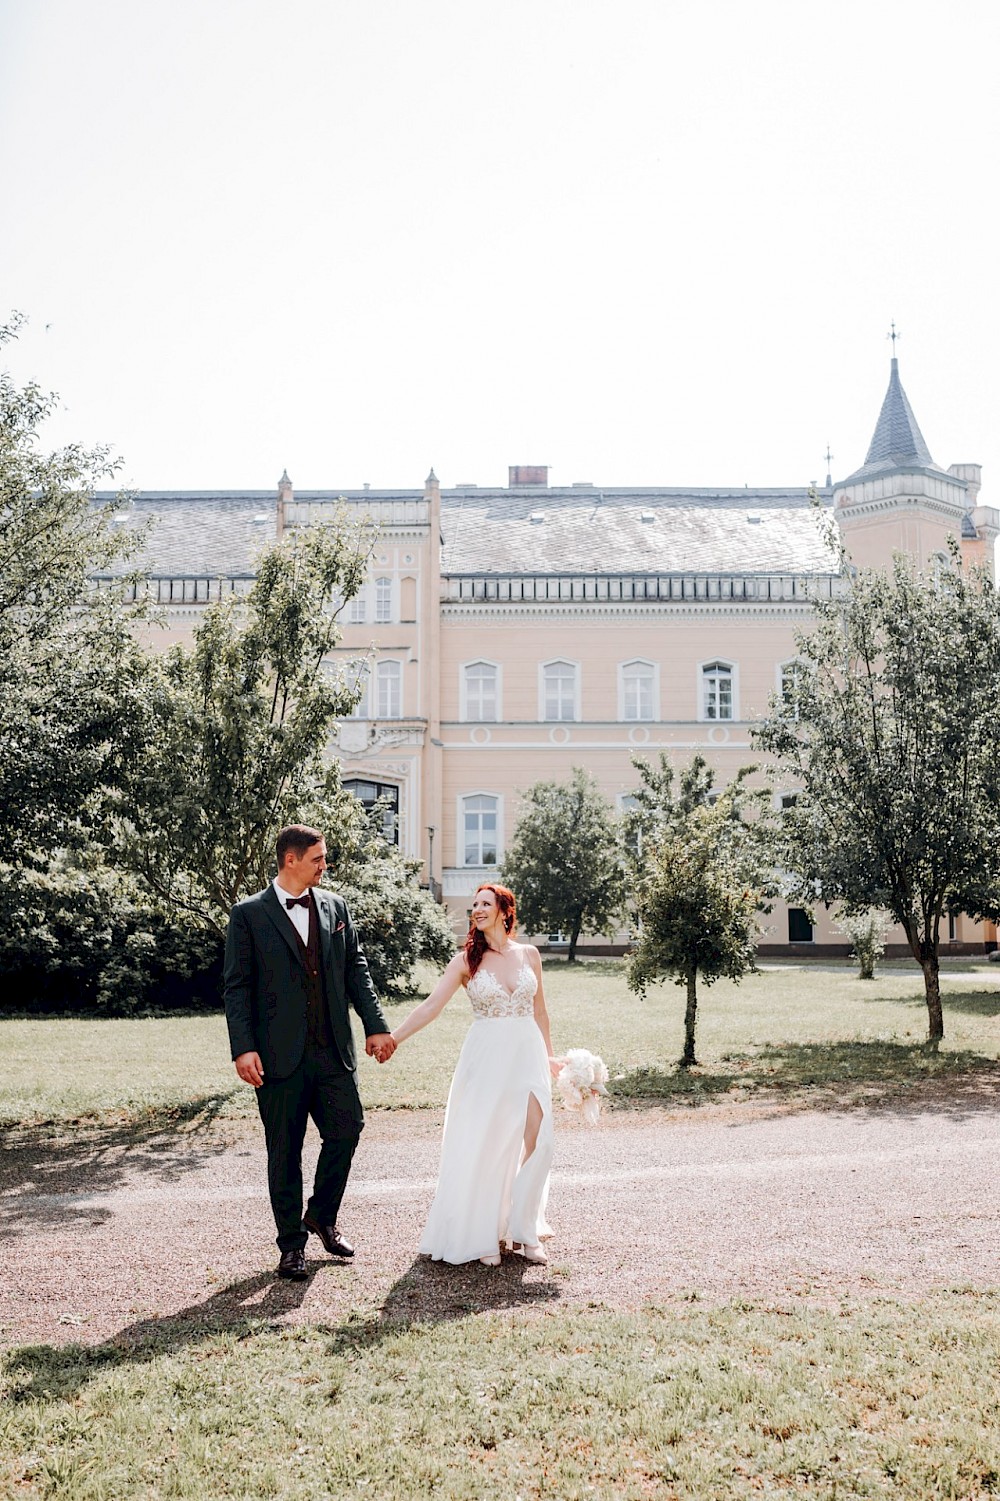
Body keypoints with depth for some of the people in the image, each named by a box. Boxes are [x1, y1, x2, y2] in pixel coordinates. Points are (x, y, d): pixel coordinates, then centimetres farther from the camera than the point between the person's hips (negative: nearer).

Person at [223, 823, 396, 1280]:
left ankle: (322, 1216, 29)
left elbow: (356, 969, 11)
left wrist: (376, 1026, 4)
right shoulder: (249, 914, -4)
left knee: (347, 1129, 4)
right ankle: (292, 1243, 20)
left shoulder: (334, 906, 9)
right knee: (284, 1149, 5)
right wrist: (243, 1049, -14)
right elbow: (237, 986, -6)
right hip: (280, 1053, -4)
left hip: (334, 1049, 4)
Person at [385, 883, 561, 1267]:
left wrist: (548, 1056, 17)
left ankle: (524, 1232, 12)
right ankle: (483, 1235, 13)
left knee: (535, 1143, -3)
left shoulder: (529, 955, 7)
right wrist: (393, 1037, -18)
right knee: (484, 1146, 0)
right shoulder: (468, 959, -1)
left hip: (528, 1055, 2)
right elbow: (431, 1005, -8)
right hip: (486, 1058, -2)